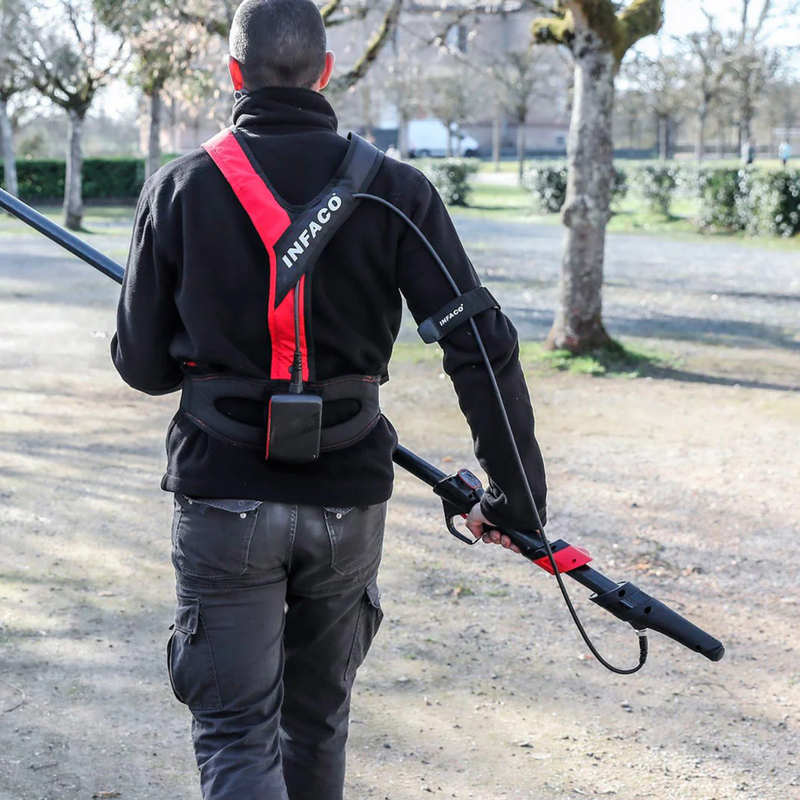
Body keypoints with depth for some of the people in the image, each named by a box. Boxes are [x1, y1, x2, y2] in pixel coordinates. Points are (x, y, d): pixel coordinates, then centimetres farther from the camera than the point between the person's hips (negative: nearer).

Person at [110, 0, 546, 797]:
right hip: (348, 496, 2)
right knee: (317, 719, 21)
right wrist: (517, 493, -1)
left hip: (223, 495, -2)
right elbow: (482, 348, -8)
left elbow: (141, 364, 1)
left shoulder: (180, 188, -4)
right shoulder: (394, 191, -3)